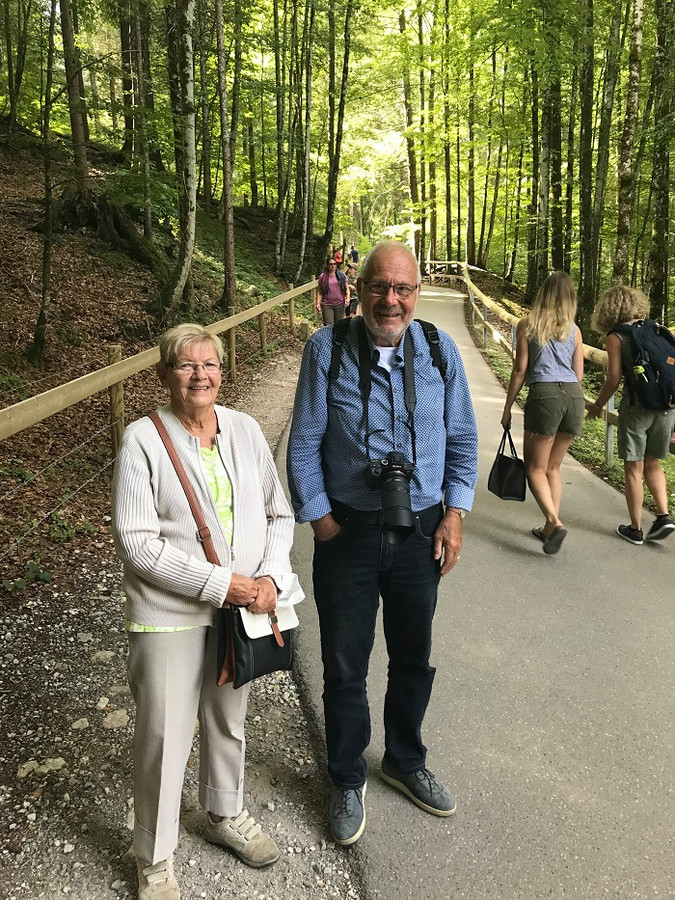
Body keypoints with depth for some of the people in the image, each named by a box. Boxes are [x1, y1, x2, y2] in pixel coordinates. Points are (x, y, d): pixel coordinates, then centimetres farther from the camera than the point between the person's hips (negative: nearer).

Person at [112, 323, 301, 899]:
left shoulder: (245, 430, -1)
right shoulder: (143, 440, -13)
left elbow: (279, 513, 4)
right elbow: (136, 541, -17)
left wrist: (270, 578, -12)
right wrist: (220, 583, -21)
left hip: (245, 605, 4)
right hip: (170, 612, -4)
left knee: (229, 719, 22)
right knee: (164, 735, 7)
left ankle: (225, 815, 49)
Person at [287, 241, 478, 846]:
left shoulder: (440, 350, -1)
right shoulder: (328, 349, -8)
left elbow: (462, 439, 6)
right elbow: (305, 444, -4)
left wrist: (454, 513, -1)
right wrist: (319, 518, -6)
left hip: (420, 532, 3)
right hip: (348, 532, -2)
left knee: (414, 658, 19)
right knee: (345, 666, 11)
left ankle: (406, 761, 45)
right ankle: (348, 781, 35)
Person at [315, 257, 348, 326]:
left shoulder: (341, 275, 7)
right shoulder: (322, 277, 3)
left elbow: (347, 288, 9)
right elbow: (319, 292, 4)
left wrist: (347, 298, -8)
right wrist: (318, 303, -7)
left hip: (339, 304, 2)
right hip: (327, 305, -2)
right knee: (328, 325, -11)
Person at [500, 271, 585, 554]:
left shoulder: (527, 325, 1)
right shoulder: (574, 329, 11)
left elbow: (520, 370, -1)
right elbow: (578, 374, 12)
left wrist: (507, 408, 6)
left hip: (544, 394, -4)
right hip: (574, 396, 4)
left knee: (535, 467, 6)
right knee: (553, 467, 16)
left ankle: (555, 522, -12)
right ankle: (550, 527, 18)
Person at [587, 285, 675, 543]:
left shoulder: (616, 337, -5)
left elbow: (614, 379, -8)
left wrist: (598, 405, 6)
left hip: (636, 406, -5)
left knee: (633, 468, 7)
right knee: (652, 464, 21)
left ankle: (635, 529, 15)